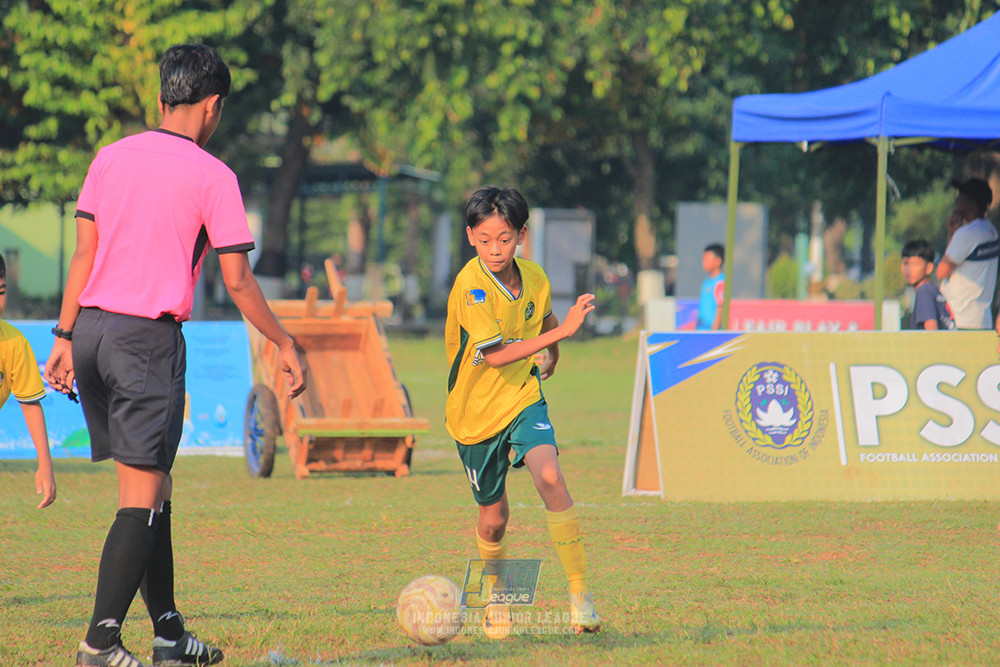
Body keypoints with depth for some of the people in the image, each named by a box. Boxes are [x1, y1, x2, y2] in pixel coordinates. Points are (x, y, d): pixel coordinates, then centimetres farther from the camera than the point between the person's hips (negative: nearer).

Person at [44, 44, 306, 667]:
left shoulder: (111, 158, 9)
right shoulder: (212, 177, -6)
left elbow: (84, 255, 10)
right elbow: (238, 281, -6)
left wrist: (65, 338, 15)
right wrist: (286, 347, 5)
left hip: (91, 328, 6)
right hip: (149, 335, -6)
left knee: (153, 484, 15)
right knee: (143, 495, -3)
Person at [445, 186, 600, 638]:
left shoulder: (534, 279, -5)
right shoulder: (470, 286, -21)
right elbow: (495, 354, -30)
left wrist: (552, 354, 25)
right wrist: (560, 332, -34)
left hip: (522, 400, 2)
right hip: (475, 412, -2)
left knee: (550, 478, -25)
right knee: (494, 518, 9)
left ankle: (580, 593, -22)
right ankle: (496, 603, 38)